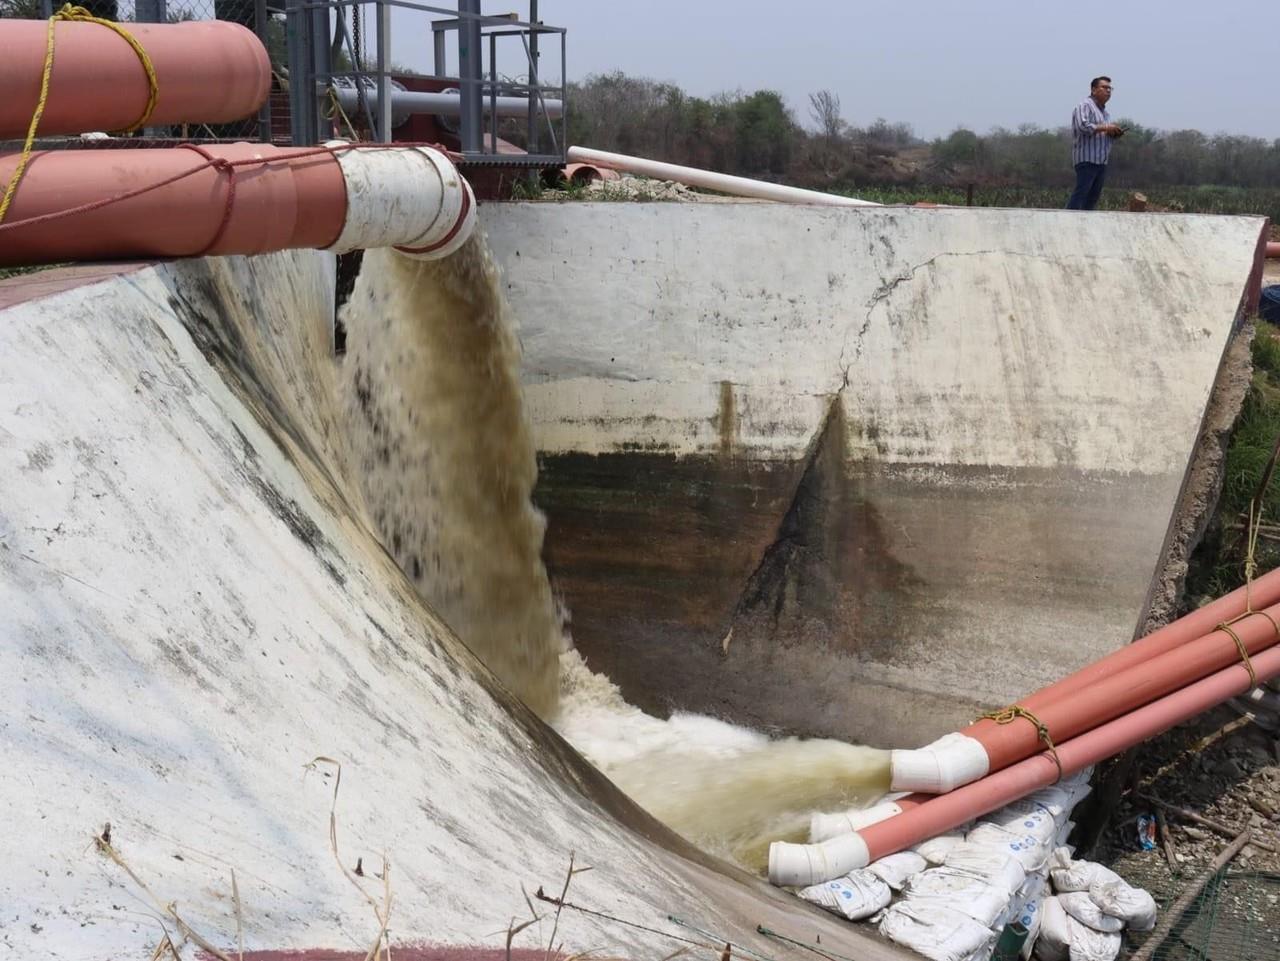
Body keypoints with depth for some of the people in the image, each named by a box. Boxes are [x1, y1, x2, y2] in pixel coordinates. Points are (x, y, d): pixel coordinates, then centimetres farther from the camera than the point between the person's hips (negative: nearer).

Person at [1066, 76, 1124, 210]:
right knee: (1080, 193, -14)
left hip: (1101, 161, 9)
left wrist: (1115, 133, 7)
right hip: (1087, 159, -9)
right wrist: (1105, 128, -17)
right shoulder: (1085, 105, -6)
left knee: (1094, 195, 6)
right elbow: (1082, 126, -21)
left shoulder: (1105, 111, 22)